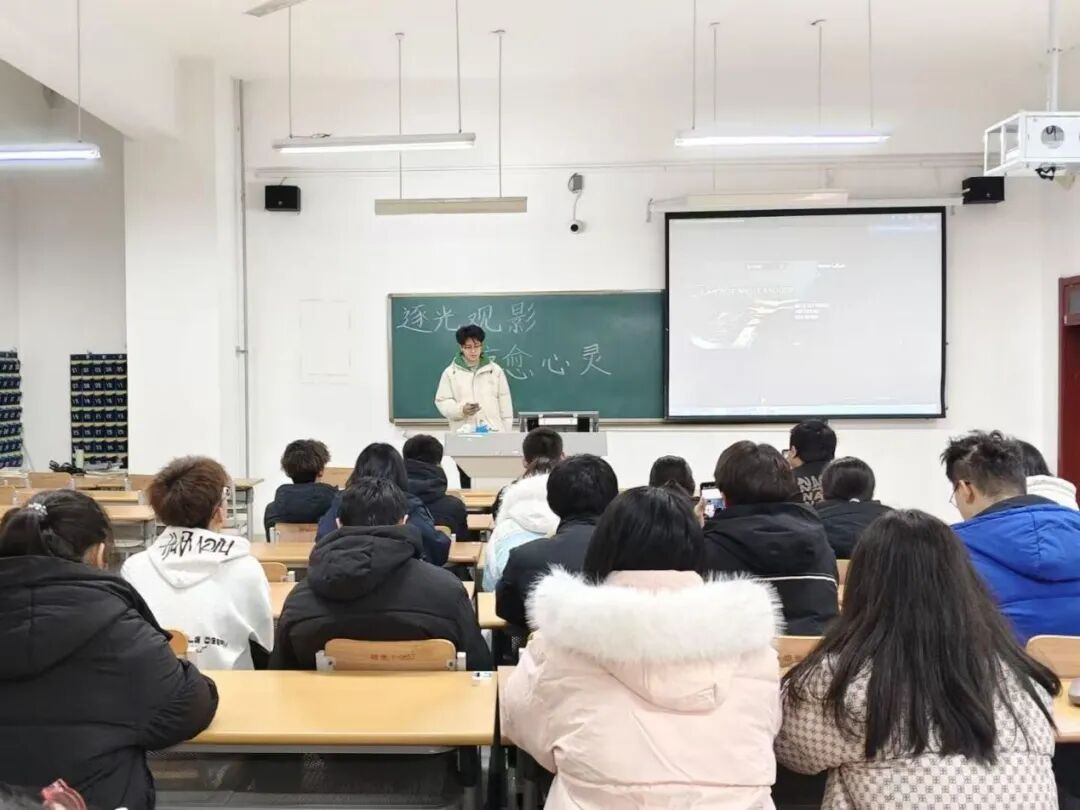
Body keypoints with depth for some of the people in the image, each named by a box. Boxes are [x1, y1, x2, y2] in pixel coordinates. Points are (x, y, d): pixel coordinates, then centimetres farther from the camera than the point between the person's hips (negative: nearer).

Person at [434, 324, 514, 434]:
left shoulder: (495, 370, 7)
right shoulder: (450, 372, 4)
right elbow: (442, 401, 2)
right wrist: (461, 410, -17)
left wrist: (507, 433, 3)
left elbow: (505, 403, 8)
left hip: (493, 431, 1)